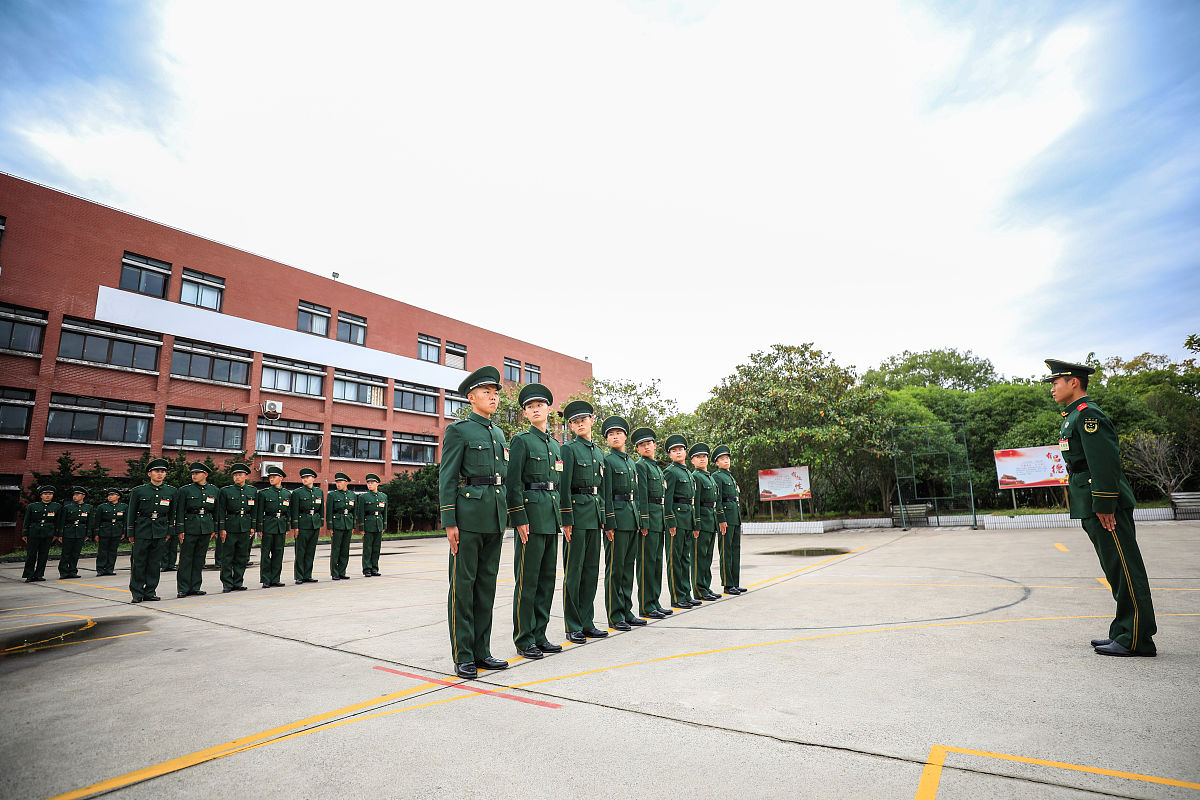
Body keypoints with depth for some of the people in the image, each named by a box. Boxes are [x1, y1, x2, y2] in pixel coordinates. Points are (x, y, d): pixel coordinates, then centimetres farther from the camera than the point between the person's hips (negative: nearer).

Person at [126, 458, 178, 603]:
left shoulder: (171, 491, 6)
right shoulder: (139, 491, 0)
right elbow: (131, 513, 4)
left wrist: (170, 531, 8)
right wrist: (130, 534, 3)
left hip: (160, 531, 2)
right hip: (142, 530, -2)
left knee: (155, 563, 6)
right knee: (139, 562, 1)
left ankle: (150, 591, 15)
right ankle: (137, 592, 13)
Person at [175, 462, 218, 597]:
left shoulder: (213, 490, 8)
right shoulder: (185, 490, 0)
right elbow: (179, 511, -1)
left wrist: (215, 530, 9)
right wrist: (180, 530, -8)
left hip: (206, 529, 3)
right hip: (189, 528, -3)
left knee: (200, 558, 8)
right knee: (186, 558, 0)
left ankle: (195, 587, 16)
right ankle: (183, 589, 9)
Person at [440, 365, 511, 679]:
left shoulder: (498, 433, 18)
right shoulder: (459, 430, -3)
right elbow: (447, 479, -7)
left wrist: (505, 517, 16)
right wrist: (449, 523, -13)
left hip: (495, 517, 7)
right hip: (468, 515, -7)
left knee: (487, 583, 11)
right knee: (463, 584, 1)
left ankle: (482, 652, 22)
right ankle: (463, 657, 11)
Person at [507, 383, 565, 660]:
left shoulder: (555, 444, 16)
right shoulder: (521, 440, -4)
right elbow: (513, 482, -10)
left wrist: (561, 517, 16)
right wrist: (520, 519, -15)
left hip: (551, 515, 7)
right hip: (531, 512, -7)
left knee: (547, 576, 11)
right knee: (527, 578, -1)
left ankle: (539, 635, 22)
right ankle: (524, 640, 10)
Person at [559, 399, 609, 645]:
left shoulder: (598, 452, 16)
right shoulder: (569, 449, -5)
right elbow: (564, 486, -11)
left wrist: (603, 517, 15)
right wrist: (567, 520, -16)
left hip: (594, 515, 7)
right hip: (577, 513, -7)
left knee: (591, 569, 11)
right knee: (573, 571, -1)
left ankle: (587, 622, 21)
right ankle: (573, 627, 8)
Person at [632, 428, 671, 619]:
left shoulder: (657, 467, 20)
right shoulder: (640, 466, -7)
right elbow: (641, 495, -14)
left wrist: (664, 521, 17)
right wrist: (644, 522, -19)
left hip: (659, 517, 9)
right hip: (648, 516, -9)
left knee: (657, 560, 12)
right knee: (647, 561, -5)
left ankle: (655, 602, 19)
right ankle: (646, 606, 1)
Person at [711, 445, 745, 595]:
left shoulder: (731, 476, 20)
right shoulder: (716, 476, -6)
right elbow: (717, 499, -13)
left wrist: (738, 517, 19)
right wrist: (721, 520, -18)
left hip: (736, 516, 9)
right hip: (726, 515, -9)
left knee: (736, 549, 11)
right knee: (726, 550, -5)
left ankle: (735, 583, 18)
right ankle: (727, 585, 0)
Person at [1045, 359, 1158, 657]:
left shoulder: (1088, 414, -13)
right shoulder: (1074, 416, 18)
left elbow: (1105, 461, -21)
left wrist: (1104, 506, -22)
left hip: (1105, 505, -10)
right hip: (1090, 506, 10)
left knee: (1124, 570, -3)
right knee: (1116, 570, 14)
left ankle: (1136, 640, 4)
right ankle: (1123, 632, 23)